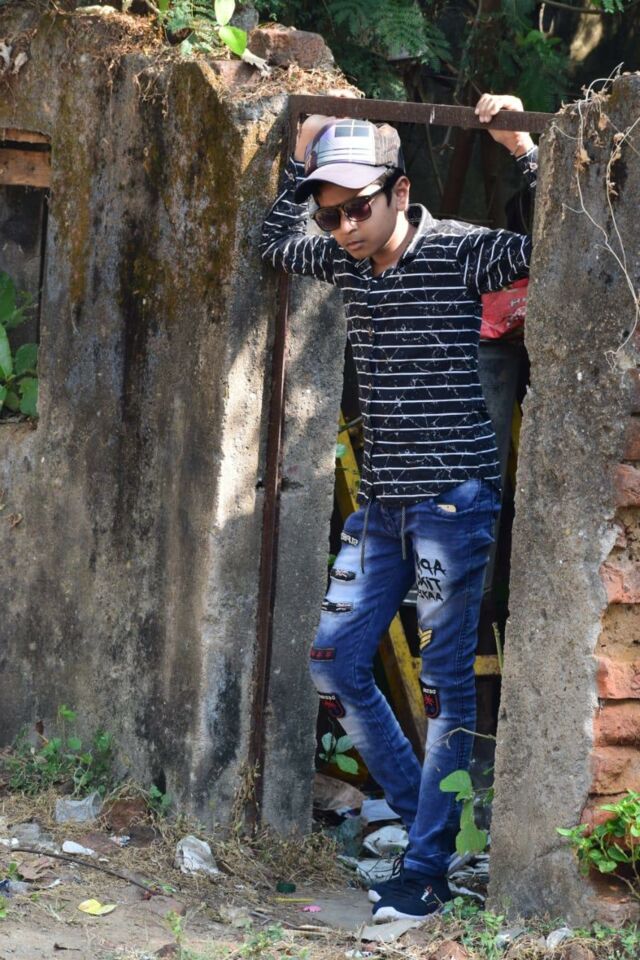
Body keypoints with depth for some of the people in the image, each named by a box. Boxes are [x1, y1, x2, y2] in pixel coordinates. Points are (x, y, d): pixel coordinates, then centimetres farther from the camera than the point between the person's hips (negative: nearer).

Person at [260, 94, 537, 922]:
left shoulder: (459, 253, -11)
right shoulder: (346, 260, 7)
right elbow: (274, 244, 24)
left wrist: (522, 147, -24)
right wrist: (301, 156, 13)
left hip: (452, 497, -7)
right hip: (380, 502, 7)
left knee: (444, 684, -1)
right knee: (333, 666, 9)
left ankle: (426, 872, 5)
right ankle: (425, 817, 23)